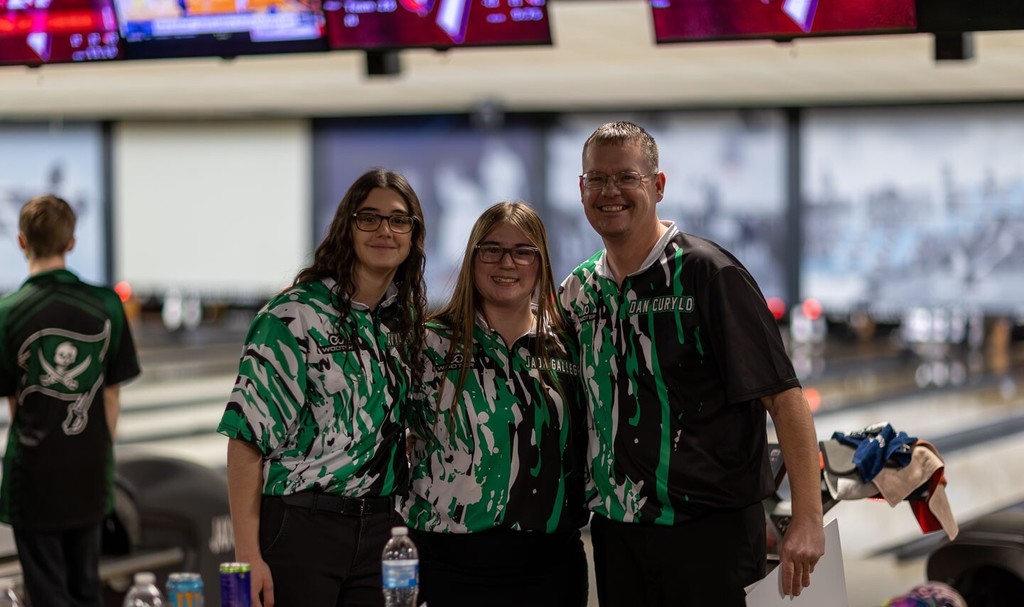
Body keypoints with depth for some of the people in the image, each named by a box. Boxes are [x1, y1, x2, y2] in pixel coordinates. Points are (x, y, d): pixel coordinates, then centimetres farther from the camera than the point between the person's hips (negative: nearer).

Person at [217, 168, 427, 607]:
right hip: (299, 523, -5)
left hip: (380, 527, 5)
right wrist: (248, 556, -18)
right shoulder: (295, 315, -9)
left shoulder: (407, 319, 9)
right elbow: (247, 437, -13)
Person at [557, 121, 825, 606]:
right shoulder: (578, 289, 8)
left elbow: (783, 395, -14)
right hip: (614, 528, 5)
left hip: (708, 529, -5)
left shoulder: (706, 273, -10)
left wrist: (807, 518, -20)